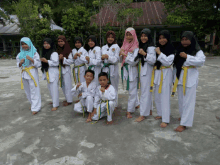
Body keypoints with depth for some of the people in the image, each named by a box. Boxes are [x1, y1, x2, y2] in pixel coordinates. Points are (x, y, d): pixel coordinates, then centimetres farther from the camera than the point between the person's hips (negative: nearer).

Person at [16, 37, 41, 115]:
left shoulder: (34, 53, -4)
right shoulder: (20, 54, 10)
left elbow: (38, 64, -8)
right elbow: (18, 65, 13)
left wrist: (31, 59, -22)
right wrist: (20, 62, -9)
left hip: (32, 73, -6)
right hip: (24, 73, 6)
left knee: (34, 90, -5)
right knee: (27, 91, 12)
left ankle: (36, 107, 2)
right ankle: (33, 104, 28)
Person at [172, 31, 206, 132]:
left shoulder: (197, 51, -4)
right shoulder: (179, 50, 10)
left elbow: (201, 61, -20)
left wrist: (187, 57, -22)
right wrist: (175, 77, 13)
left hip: (190, 79, -5)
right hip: (180, 78, 5)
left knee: (188, 101, -5)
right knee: (181, 99, 14)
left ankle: (184, 123, -2)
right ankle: (183, 115, 33)